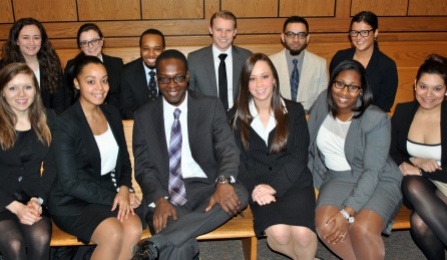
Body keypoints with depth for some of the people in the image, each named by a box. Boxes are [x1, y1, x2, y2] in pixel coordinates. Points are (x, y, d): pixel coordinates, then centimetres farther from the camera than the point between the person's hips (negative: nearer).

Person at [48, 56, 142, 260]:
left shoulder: (112, 114, 7)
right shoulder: (66, 123, -11)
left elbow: (124, 161, 13)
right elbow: (70, 183, -12)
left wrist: (124, 189, -6)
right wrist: (113, 197, -15)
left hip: (110, 192, 5)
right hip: (73, 202, -5)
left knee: (134, 229, -25)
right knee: (113, 234, -30)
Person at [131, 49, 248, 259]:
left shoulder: (211, 106, 7)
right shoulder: (144, 116, 9)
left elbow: (228, 149, -2)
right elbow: (143, 167, 4)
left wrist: (224, 181, -26)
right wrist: (159, 200, -17)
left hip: (205, 188, 3)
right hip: (166, 194, -3)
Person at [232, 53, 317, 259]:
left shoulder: (295, 111, 6)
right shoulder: (237, 116, 7)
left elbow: (299, 157, -1)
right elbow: (239, 160, 3)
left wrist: (274, 186, -14)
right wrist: (254, 188, -15)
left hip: (293, 182, 0)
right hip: (259, 186, 0)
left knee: (302, 234, -27)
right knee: (279, 233, -27)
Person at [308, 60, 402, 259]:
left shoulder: (376, 119, -17)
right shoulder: (322, 104, -4)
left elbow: (372, 172, -20)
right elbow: (307, 147, 7)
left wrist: (347, 212, -28)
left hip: (378, 181, -3)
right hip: (338, 178, 3)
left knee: (362, 229, -32)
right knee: (324, 226, -26)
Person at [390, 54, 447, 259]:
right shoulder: (402, 111, 2)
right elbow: (391, 152, 7)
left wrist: (417, 164, -19)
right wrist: (405, 165, -13)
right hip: (417, 187, 3)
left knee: (420, 222, -36)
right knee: (413, 184, -36)